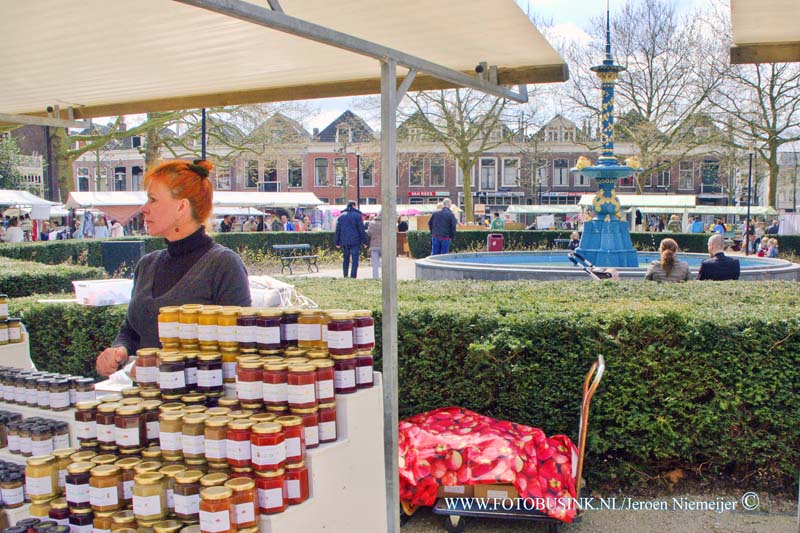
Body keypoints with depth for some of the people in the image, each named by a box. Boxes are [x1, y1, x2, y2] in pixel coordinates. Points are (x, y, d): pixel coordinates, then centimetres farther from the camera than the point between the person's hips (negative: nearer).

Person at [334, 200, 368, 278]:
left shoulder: (341, 216, 10)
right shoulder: (357, 215, -3)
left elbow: (337, 230, 9)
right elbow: (361, 229, -6)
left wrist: (337, 242, 12)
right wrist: (365, 241, -2)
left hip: (344, 242, 4)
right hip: (355, 241, -4)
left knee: (345, 259, 14)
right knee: (355, 260, -4)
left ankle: (345, 276, 19)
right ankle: (353, 276, -10)